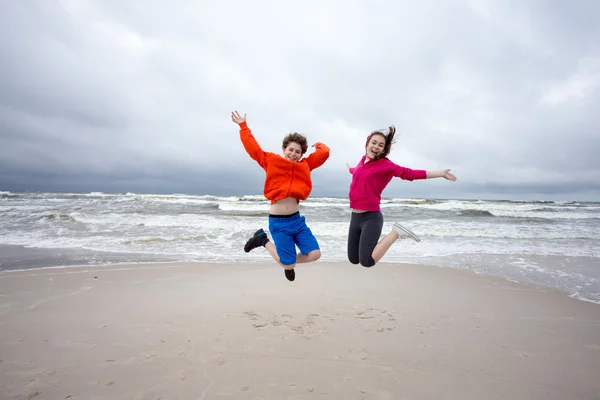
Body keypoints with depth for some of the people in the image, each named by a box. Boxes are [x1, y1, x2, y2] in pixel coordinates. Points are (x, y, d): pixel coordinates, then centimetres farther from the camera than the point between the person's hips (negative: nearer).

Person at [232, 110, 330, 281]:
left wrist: (319, 145, 27)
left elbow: (324, 153, 8)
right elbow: (253, 148, 7)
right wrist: (243, 126, 15)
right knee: (288, 264, 1)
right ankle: (263, 240, 25)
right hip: (278, 222, -4)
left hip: (297, 219, 4)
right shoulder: (271, 160, 2)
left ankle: (289, 263, 28)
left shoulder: (305, 165, 10)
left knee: (314, 254, -5)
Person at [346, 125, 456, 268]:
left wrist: (440, 173, -16)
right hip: (355, 217, 6)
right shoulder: (363, 160, 11)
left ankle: (396, 233, 0)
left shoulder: (385, 164, -8)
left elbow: (409, 173, -12)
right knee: (353, 259, 12)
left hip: (371, 217, -6)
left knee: (366, 261, -16)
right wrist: (350, 169, 57)